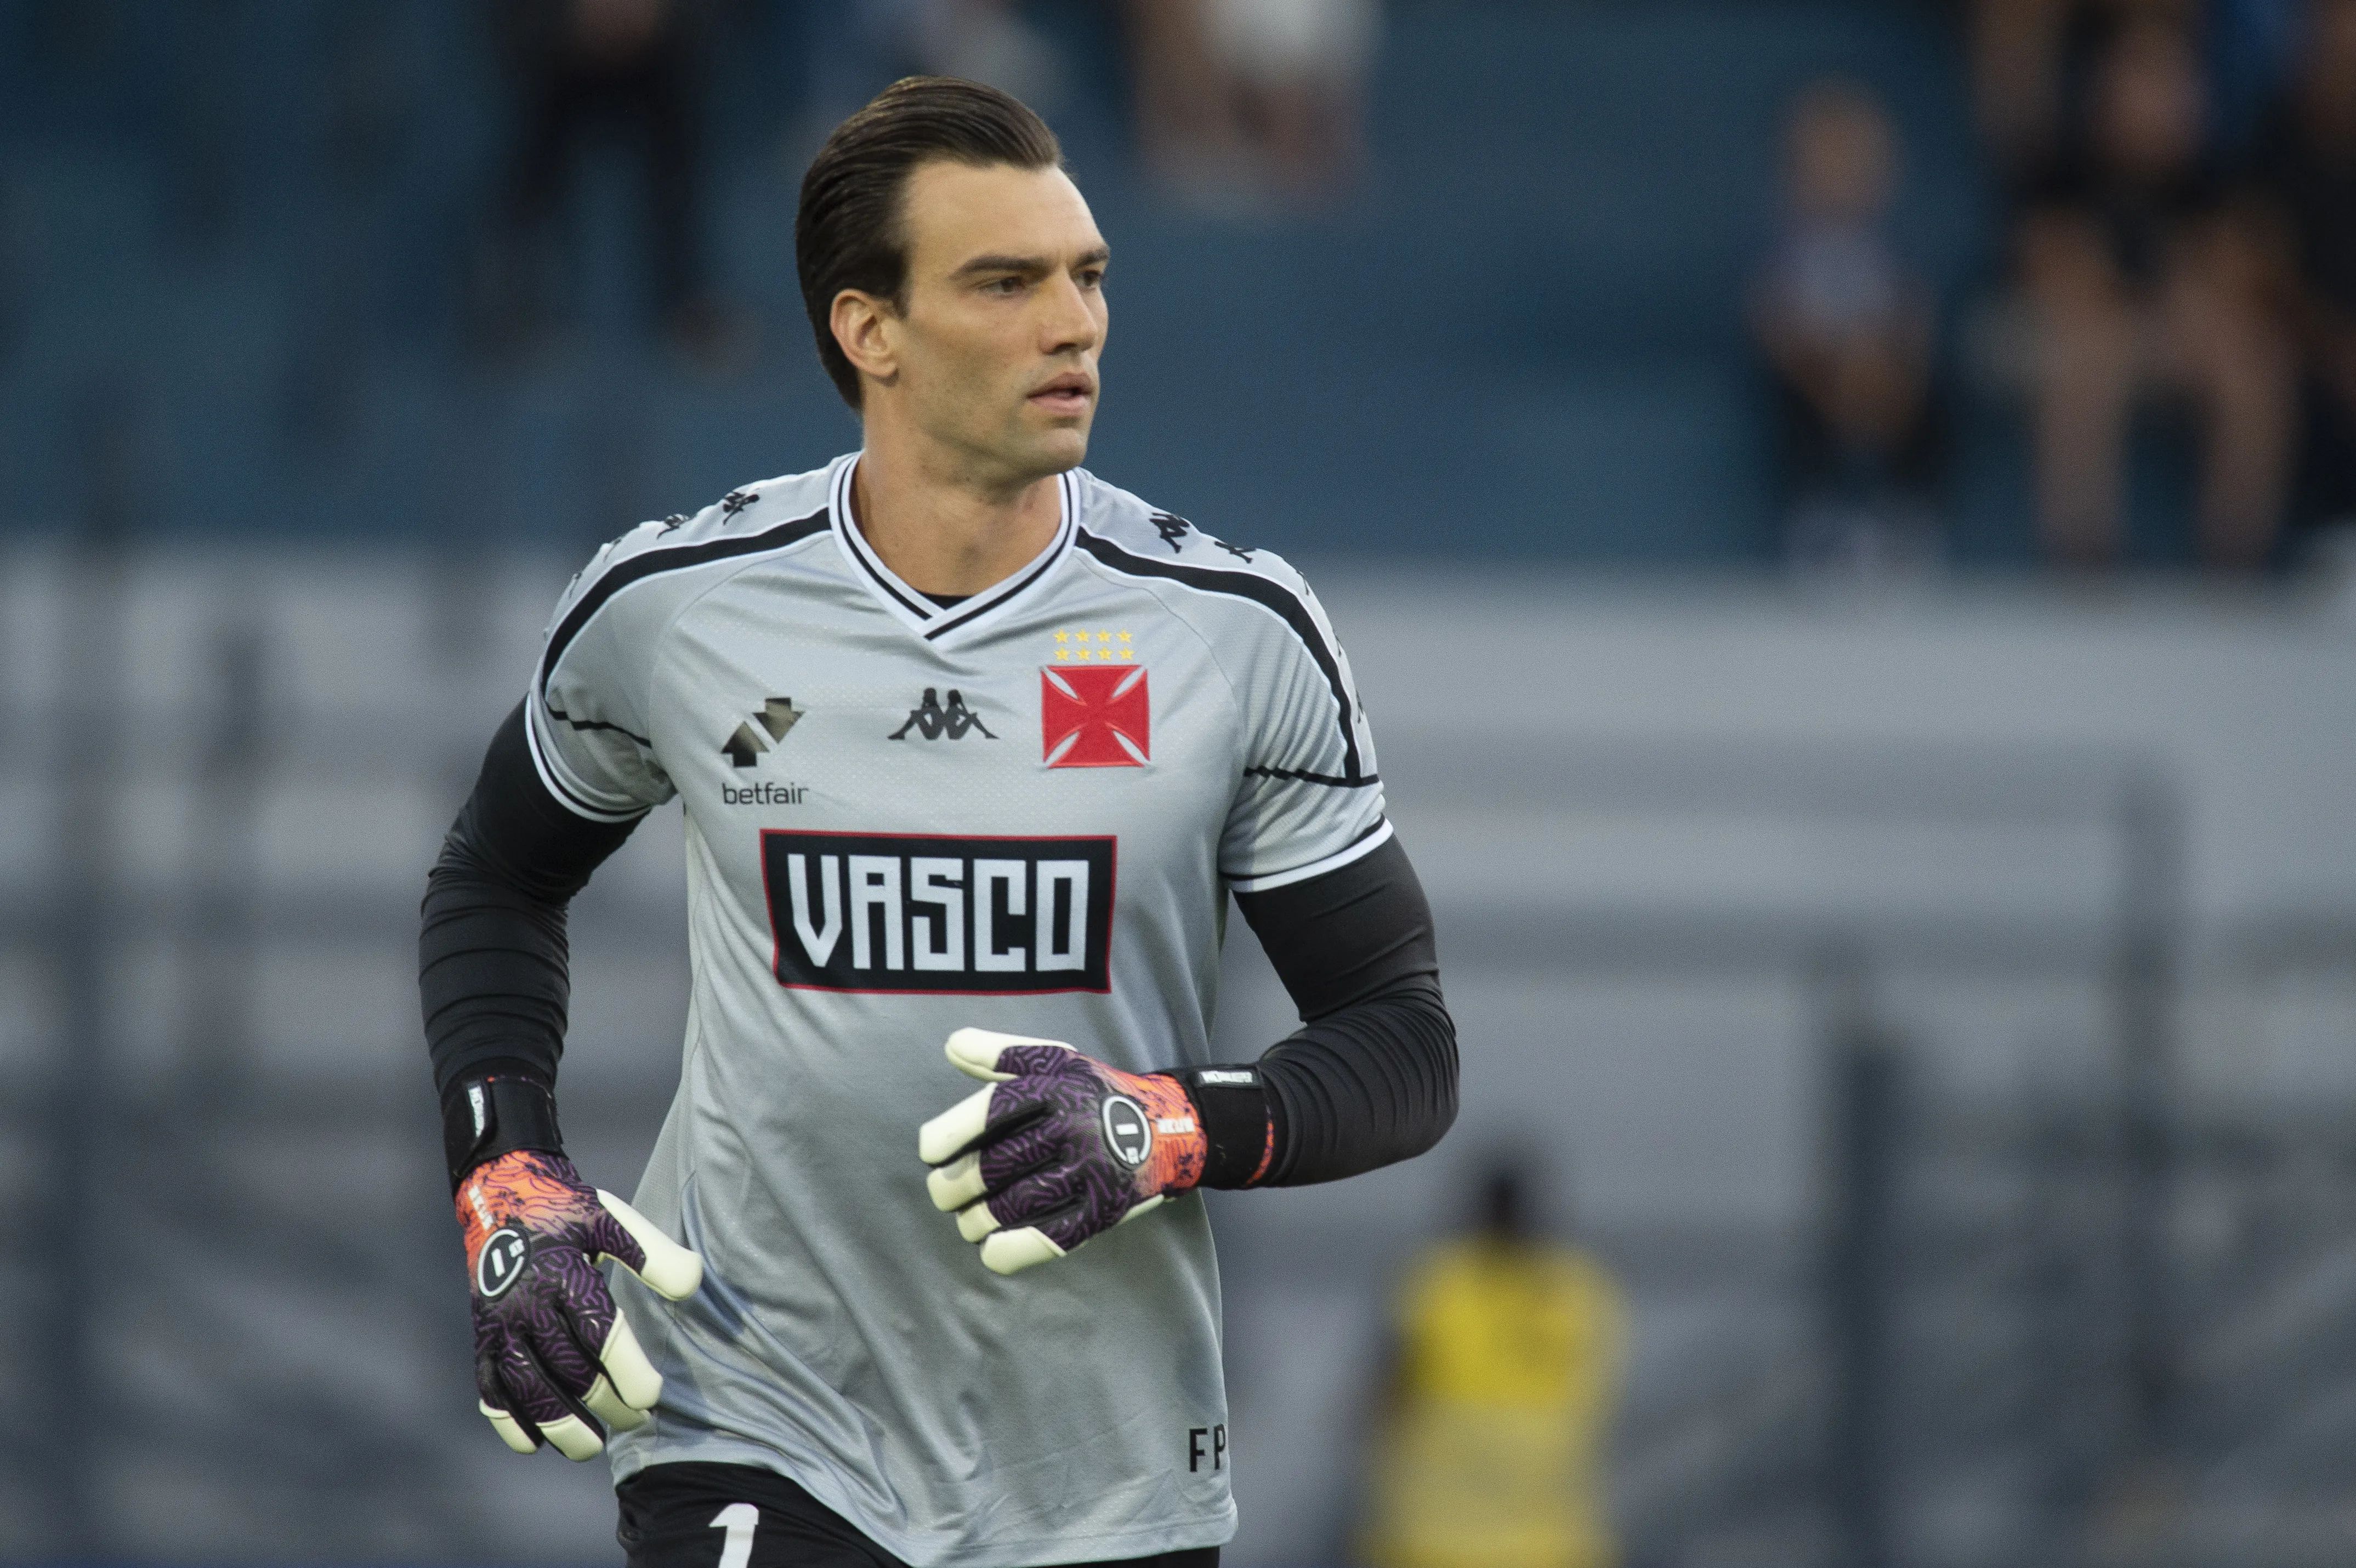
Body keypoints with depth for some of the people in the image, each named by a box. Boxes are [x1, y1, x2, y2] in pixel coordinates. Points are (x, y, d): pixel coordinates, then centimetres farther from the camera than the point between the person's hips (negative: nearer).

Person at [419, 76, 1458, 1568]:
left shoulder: (1239, 633, -4)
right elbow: (497, 882, 16)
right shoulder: (670, 606, -3)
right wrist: (509, 1192, 1)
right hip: (756, 1435, -1)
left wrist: (1168, 1133, -18)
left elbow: (1407, 1049, 0)